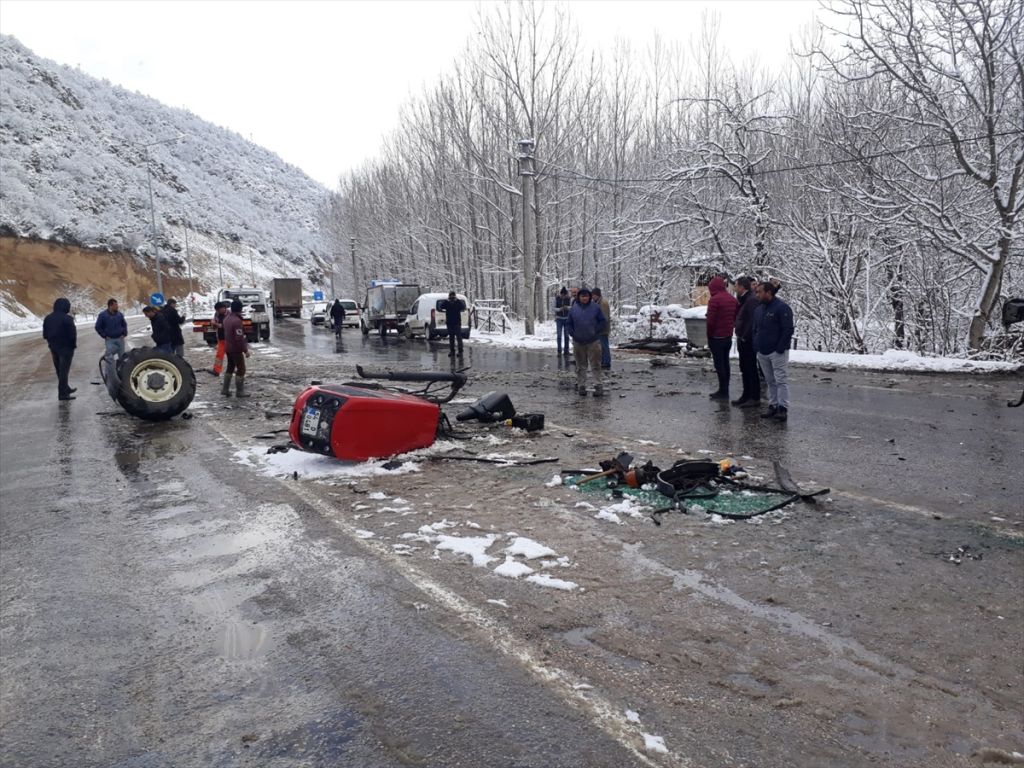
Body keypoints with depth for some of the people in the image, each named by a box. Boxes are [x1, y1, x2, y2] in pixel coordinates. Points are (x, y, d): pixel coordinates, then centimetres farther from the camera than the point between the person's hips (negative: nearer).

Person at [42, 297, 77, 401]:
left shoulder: (48, 318, 7)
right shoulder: (67, 318, -18)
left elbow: (45, 334, 11)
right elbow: (72, 334, -18)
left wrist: (51, 342, 19)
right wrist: (73, 344, -2)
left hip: (53, 347, 7)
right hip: (66, 347, -7)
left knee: (59, 370, 19)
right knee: (64, 370, -4)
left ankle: (65, 388, 33)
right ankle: (62, 393, -3)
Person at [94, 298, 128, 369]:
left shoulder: (119, 314, 3)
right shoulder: (102, 315, -6)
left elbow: (124, 324, 17)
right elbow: (98, 327, 0)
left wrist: (124, 334, 6)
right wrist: (104, 336, -6)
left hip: (120, 339, 3)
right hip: (109, 340, -3)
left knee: (122, 356, 8)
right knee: (110, 358, -8)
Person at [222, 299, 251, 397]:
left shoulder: (227, 318, 6)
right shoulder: (237, 320, -23)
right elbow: (239, 338, -24)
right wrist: (245, 350, -19)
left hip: (228, 348, 9)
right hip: (236, 349, -9)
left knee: (230, 368, 19)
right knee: (241, 369, 1)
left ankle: (225, 389, 21)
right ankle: (240, 391, 3)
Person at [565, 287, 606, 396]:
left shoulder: (595, 308, -1)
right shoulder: (573, 309, 3)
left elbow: (603, 321, 3)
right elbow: (568, 323, 10)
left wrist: (596, 331, -6)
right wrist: (573, 334, -2)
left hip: (593, 342, -2)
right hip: (578, 342, 2)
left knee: (596, 365, -2)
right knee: (581, 366, 10)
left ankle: (598, 385, 1)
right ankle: (581, 385, 17)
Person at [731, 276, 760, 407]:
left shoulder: (752, 300, -18)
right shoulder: (743, 299, 14)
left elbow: (753, 321, -24)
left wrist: (745, 337, -20)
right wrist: (740, 337, 12)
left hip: (748, 341, -10)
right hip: (743, 340, 10)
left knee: (751, 368, -3)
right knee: (744, 368, 15)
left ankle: (755, 398, 3)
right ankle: (747, 395, 25)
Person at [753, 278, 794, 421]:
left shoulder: (782, 308, -11)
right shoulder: (759, 309, 13)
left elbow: (788, 330, -14)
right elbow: (755, 329, 21)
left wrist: (780, 348, -16)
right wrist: (756, 345, 10)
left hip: (777, 352, -7)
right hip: (762, 352, 8)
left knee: (781, 380, -6)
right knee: (770, 381, 12)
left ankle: (783, 408, -5)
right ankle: (773, 406, 18)